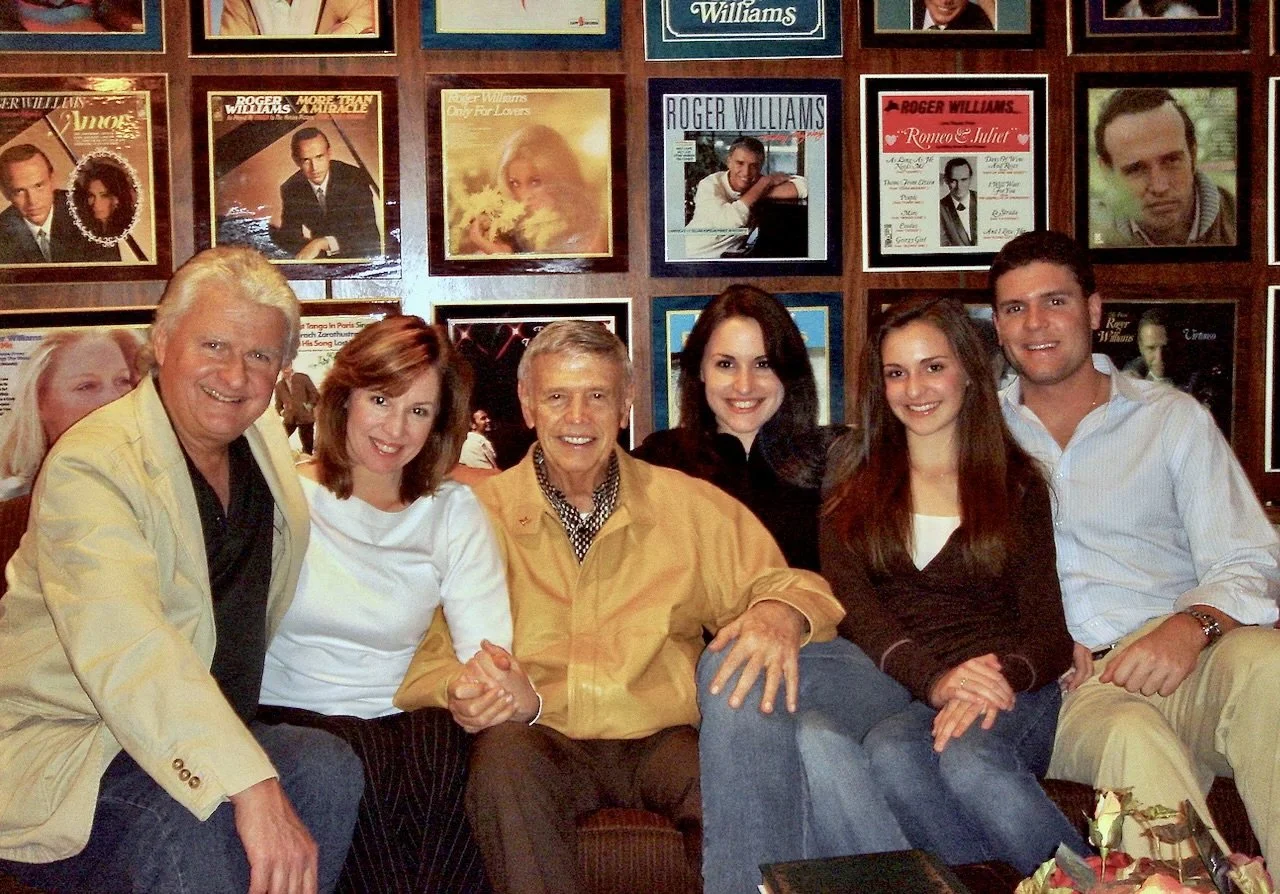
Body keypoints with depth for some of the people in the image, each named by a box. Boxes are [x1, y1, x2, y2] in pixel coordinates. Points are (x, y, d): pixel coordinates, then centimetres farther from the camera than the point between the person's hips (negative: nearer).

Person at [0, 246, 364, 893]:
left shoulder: (267, 443, 7)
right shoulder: (92, 465, -19)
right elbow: (124, 647, -37)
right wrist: (252, 787, -46)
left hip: (206, 737, 7)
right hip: (61, 750, -7)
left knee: (328, 767, -19)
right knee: (193, 823, -34)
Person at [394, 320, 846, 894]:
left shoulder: (691, 506, 11)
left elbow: (785, 583, 10)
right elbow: (430, 659, 3)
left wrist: (780, 614, -15)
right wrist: (463, 692, -21)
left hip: (664, 738, 1)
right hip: (542, 740, 0)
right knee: (503, 758, -34)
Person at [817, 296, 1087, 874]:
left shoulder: (1018, 485, 15)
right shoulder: (855, 484, 17)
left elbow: (1050, 632, 6)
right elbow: (851, 603, 0)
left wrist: (1000, 676, -19)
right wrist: (934, 680, -19)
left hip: (1008, 693, -1)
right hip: (895, 690, 1)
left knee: (968, 757, -35)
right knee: (889, 751, -35)